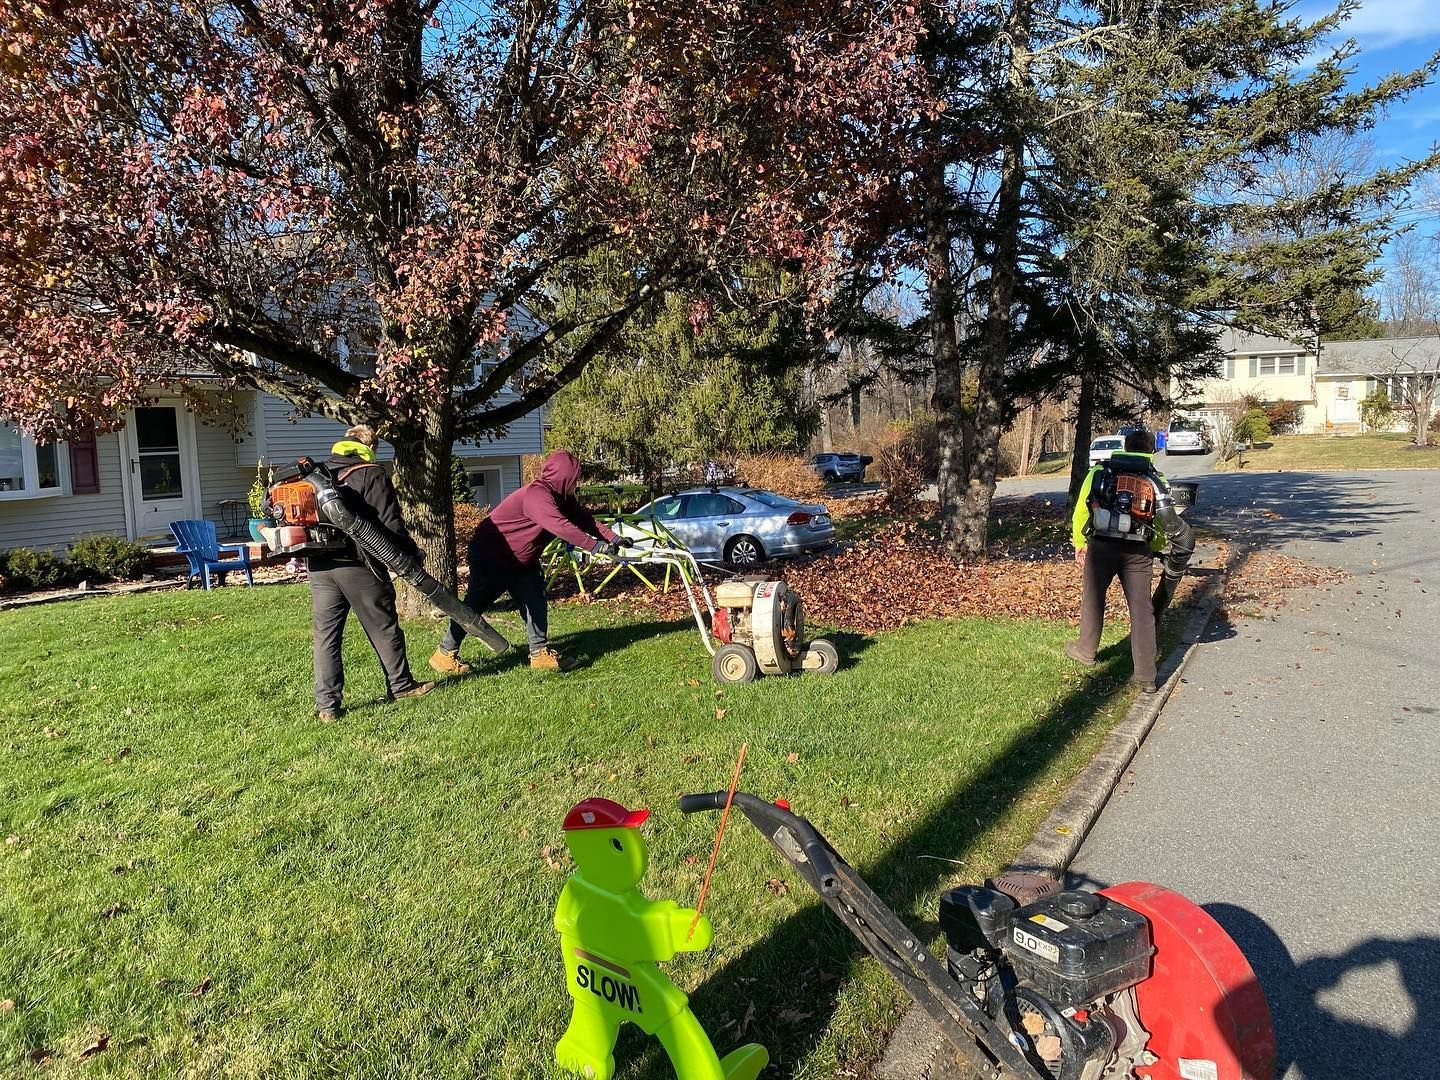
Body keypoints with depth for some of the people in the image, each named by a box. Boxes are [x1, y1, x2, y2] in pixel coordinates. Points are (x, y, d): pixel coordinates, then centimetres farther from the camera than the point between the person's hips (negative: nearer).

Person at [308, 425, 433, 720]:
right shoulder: (372, 475, -3)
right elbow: (391, 524, -10)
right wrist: (412, 552, 1)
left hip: (320, 566, 5)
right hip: (358, 566, -5)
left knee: (325, 635, 6)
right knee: (384, 628, 10)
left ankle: (326, 704, 4)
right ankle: (400, 685, 22)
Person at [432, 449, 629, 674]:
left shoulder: (562, 498, 1)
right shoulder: (537, 494, -30)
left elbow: (584, 518, 0)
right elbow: (560, 526, -40)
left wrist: (613, 538, -10)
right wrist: (595, 545, -41)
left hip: (521, 560, 9)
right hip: (490, 557, -9)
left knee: (534, 602, -1)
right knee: (475, 604, -1)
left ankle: (540, 653, 3)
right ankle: (445, 653, 12)